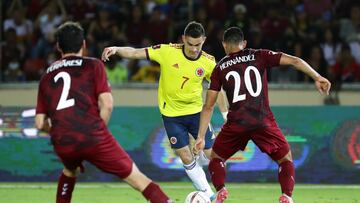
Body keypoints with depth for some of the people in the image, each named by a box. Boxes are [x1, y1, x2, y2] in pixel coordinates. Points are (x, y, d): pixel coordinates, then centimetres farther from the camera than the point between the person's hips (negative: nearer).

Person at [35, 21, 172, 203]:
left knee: (69, 171, 37)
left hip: (62, 144, 3)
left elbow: (40, 123, 16)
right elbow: (106, 104, -3)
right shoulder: (93, 65, 9)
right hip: (94, 138, -3)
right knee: (136, 178, 2)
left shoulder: (46, 77, 19)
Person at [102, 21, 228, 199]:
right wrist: (116, 49, -32)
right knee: (186, 159, -2)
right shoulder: (167, 51, -17)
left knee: (211, 154, 1)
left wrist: (226, 115, 3)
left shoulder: (208, 62, -11)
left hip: (195, 111, 2)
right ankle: (208, 195, 15)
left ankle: (198, 162, 37)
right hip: (171, 114, -2)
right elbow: (135, 53, -15)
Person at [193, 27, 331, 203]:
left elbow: (208, 106, 10)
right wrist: (317, 78, -3)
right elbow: (294, 61, 0)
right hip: (263, 121, 0)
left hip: (236, 123, 0)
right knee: (285, 160, 16)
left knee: (216, 158, 23)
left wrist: (201, 137, 12)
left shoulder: (220, 68, 12)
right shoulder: (259, 56, 11)